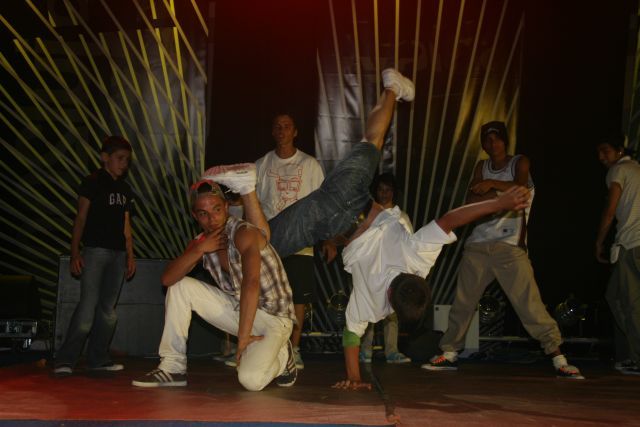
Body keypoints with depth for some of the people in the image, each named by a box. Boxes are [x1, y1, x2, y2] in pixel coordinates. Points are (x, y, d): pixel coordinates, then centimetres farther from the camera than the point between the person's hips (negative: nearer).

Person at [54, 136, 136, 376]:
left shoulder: (124, 189, 17)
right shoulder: (92, 182, -1)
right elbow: (80, 218, -4)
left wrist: (130, 255, 14)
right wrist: (75, 253, -11)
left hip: (118, 253, 6)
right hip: (95, 250, -6)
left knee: (108, 308, 5)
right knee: (88, 305, -14)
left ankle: (98, 359, 11)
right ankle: (65, 360, -10)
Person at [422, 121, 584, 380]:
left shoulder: (519, 163, 8)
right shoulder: (482, 167, 17)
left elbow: (522, 188, -12)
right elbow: (470, 201, 3)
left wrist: (492, 185, -16)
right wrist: (503, 193, -7)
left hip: (509, 246, -4)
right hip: (478, 245, 4)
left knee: (530, 303, -11)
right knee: (462, 302, 6)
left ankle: (559, 360, -10)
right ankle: (449, 354, 16)